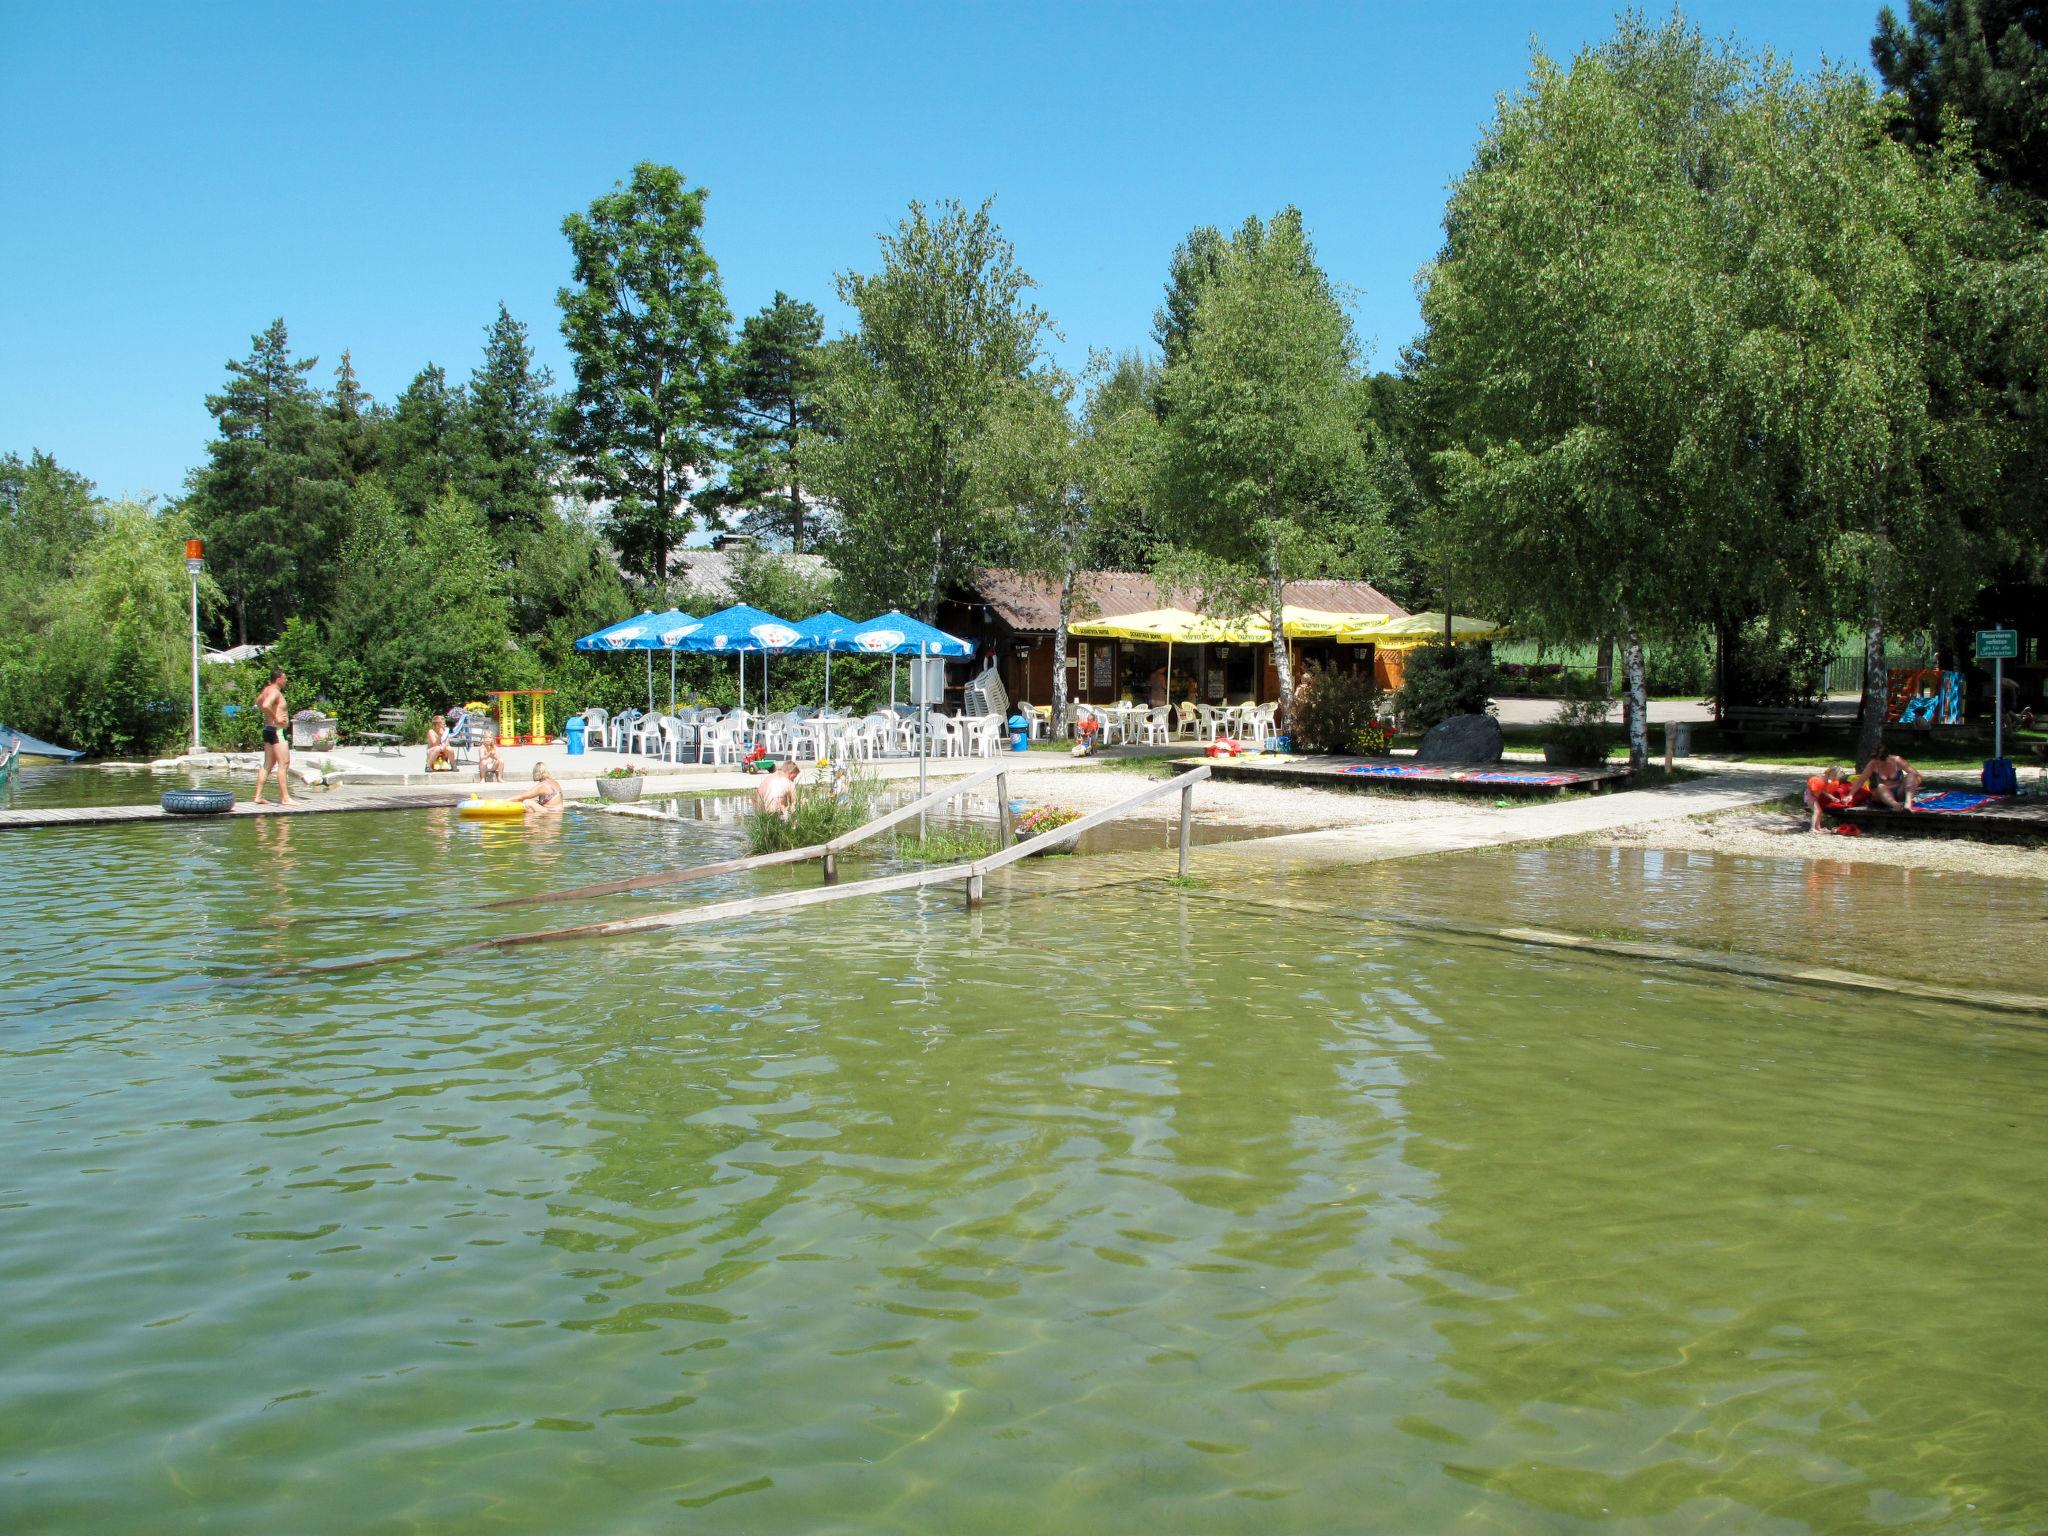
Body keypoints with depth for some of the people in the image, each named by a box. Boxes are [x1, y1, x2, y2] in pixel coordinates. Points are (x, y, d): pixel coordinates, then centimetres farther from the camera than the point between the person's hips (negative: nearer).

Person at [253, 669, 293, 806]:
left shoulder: (267, 690, 14)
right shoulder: (275, 692, -15)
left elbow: (259, 702, 34)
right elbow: (266, 706, -34)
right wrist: (275, 718, -21)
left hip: (269, 730, 10)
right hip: (278, 731, -10)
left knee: (267, 764, 12)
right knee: (284, 764, -9)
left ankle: (258, 796, 12)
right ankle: (285, 798, -11)